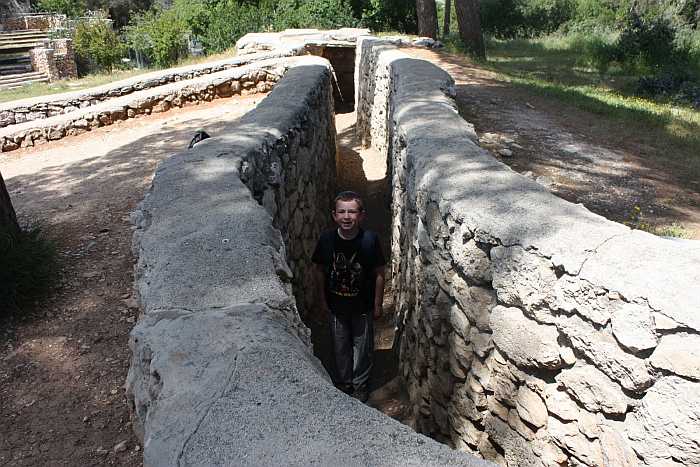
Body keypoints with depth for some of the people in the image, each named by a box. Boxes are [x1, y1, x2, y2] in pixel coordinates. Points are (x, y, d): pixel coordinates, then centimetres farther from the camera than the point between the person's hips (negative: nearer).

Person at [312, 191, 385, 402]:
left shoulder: (370, 240, -20)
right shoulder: (327, 239, -14)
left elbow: (379, 273, -10)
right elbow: (320, 271, -1)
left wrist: (378, 304, -6)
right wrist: (322, 301, 3)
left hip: (363, 306, -1)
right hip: (335, 305, 2)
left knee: (362, 346, 15)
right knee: (340, 346, 18)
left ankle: (360, 385, 38)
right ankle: (344, 383, 41)